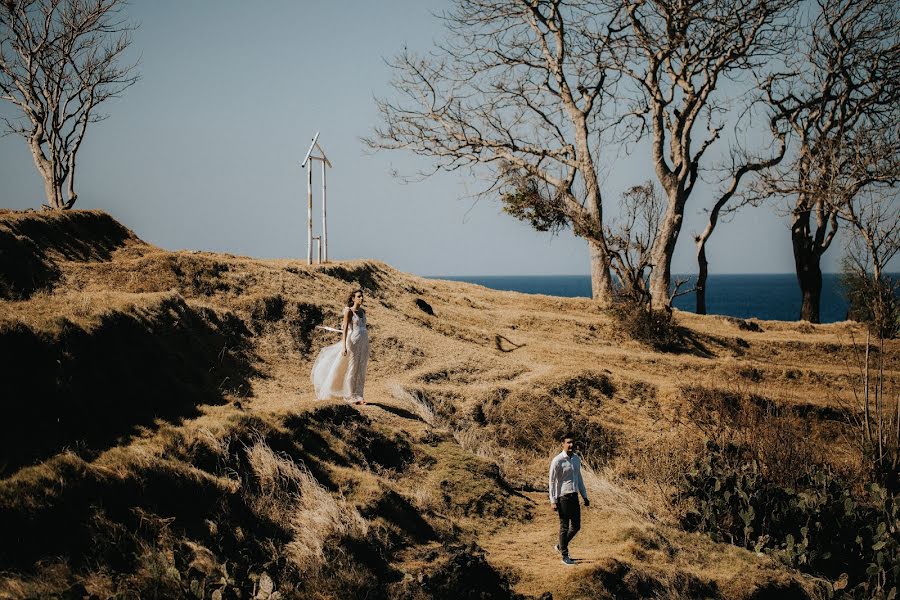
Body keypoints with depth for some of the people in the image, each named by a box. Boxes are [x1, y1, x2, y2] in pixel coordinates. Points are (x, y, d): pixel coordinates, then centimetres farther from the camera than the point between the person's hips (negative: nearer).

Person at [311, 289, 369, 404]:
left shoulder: (363, 311, 11)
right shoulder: (349, 311, -9)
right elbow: (345, 329, -14)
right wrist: (344, 346, -20)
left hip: (363, 343, 6)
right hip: (353, 342, -6)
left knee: (361, 370, 7)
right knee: (352, 369, -2)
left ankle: (358, 395, 13)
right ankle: (351, 396, 4)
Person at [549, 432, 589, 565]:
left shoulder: (577, 459, 9)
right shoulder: (557, 461, -12)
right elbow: (552, 481, -10)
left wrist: (585, 496, 17)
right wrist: (553, 501, -14)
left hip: (574, 496, 7)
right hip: (563, 497, -7)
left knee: (576, 526, 11)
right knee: (564, 527, 1)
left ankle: (560, 546, 31)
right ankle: (565, 556, 10)